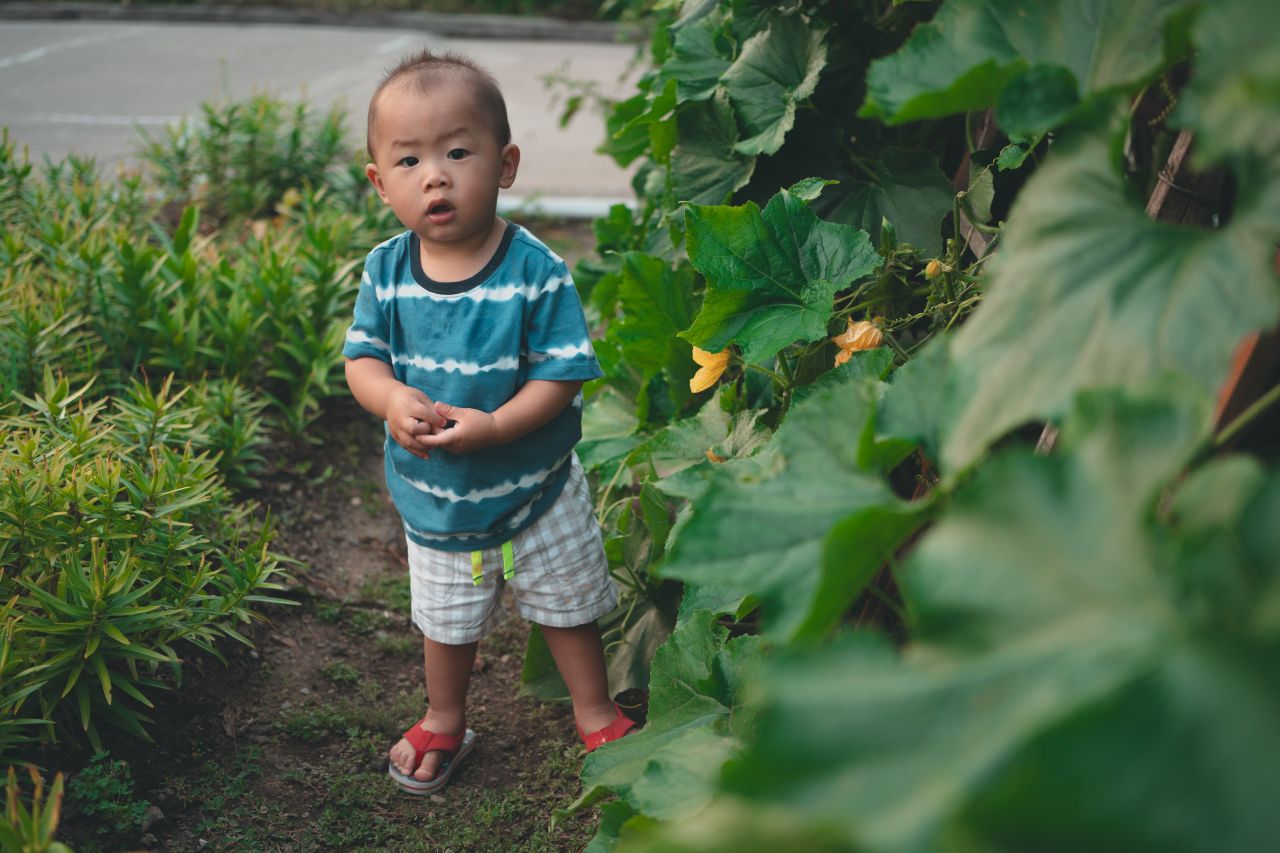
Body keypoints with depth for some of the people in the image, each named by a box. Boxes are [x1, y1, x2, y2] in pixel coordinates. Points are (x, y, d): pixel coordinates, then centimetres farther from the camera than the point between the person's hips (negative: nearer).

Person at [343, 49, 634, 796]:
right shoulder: (386, 271, -13)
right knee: (446, 620, 25)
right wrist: (393, 399, -27)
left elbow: (562, 371, -21)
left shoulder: (535, 270, -22)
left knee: (568, 607, 19)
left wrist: (494, 426, -33)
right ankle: (444, 721, 50)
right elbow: (363, 355, -5)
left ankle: (596, 713, 43)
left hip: (535, 488, -2)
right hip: (434, 496, 3)